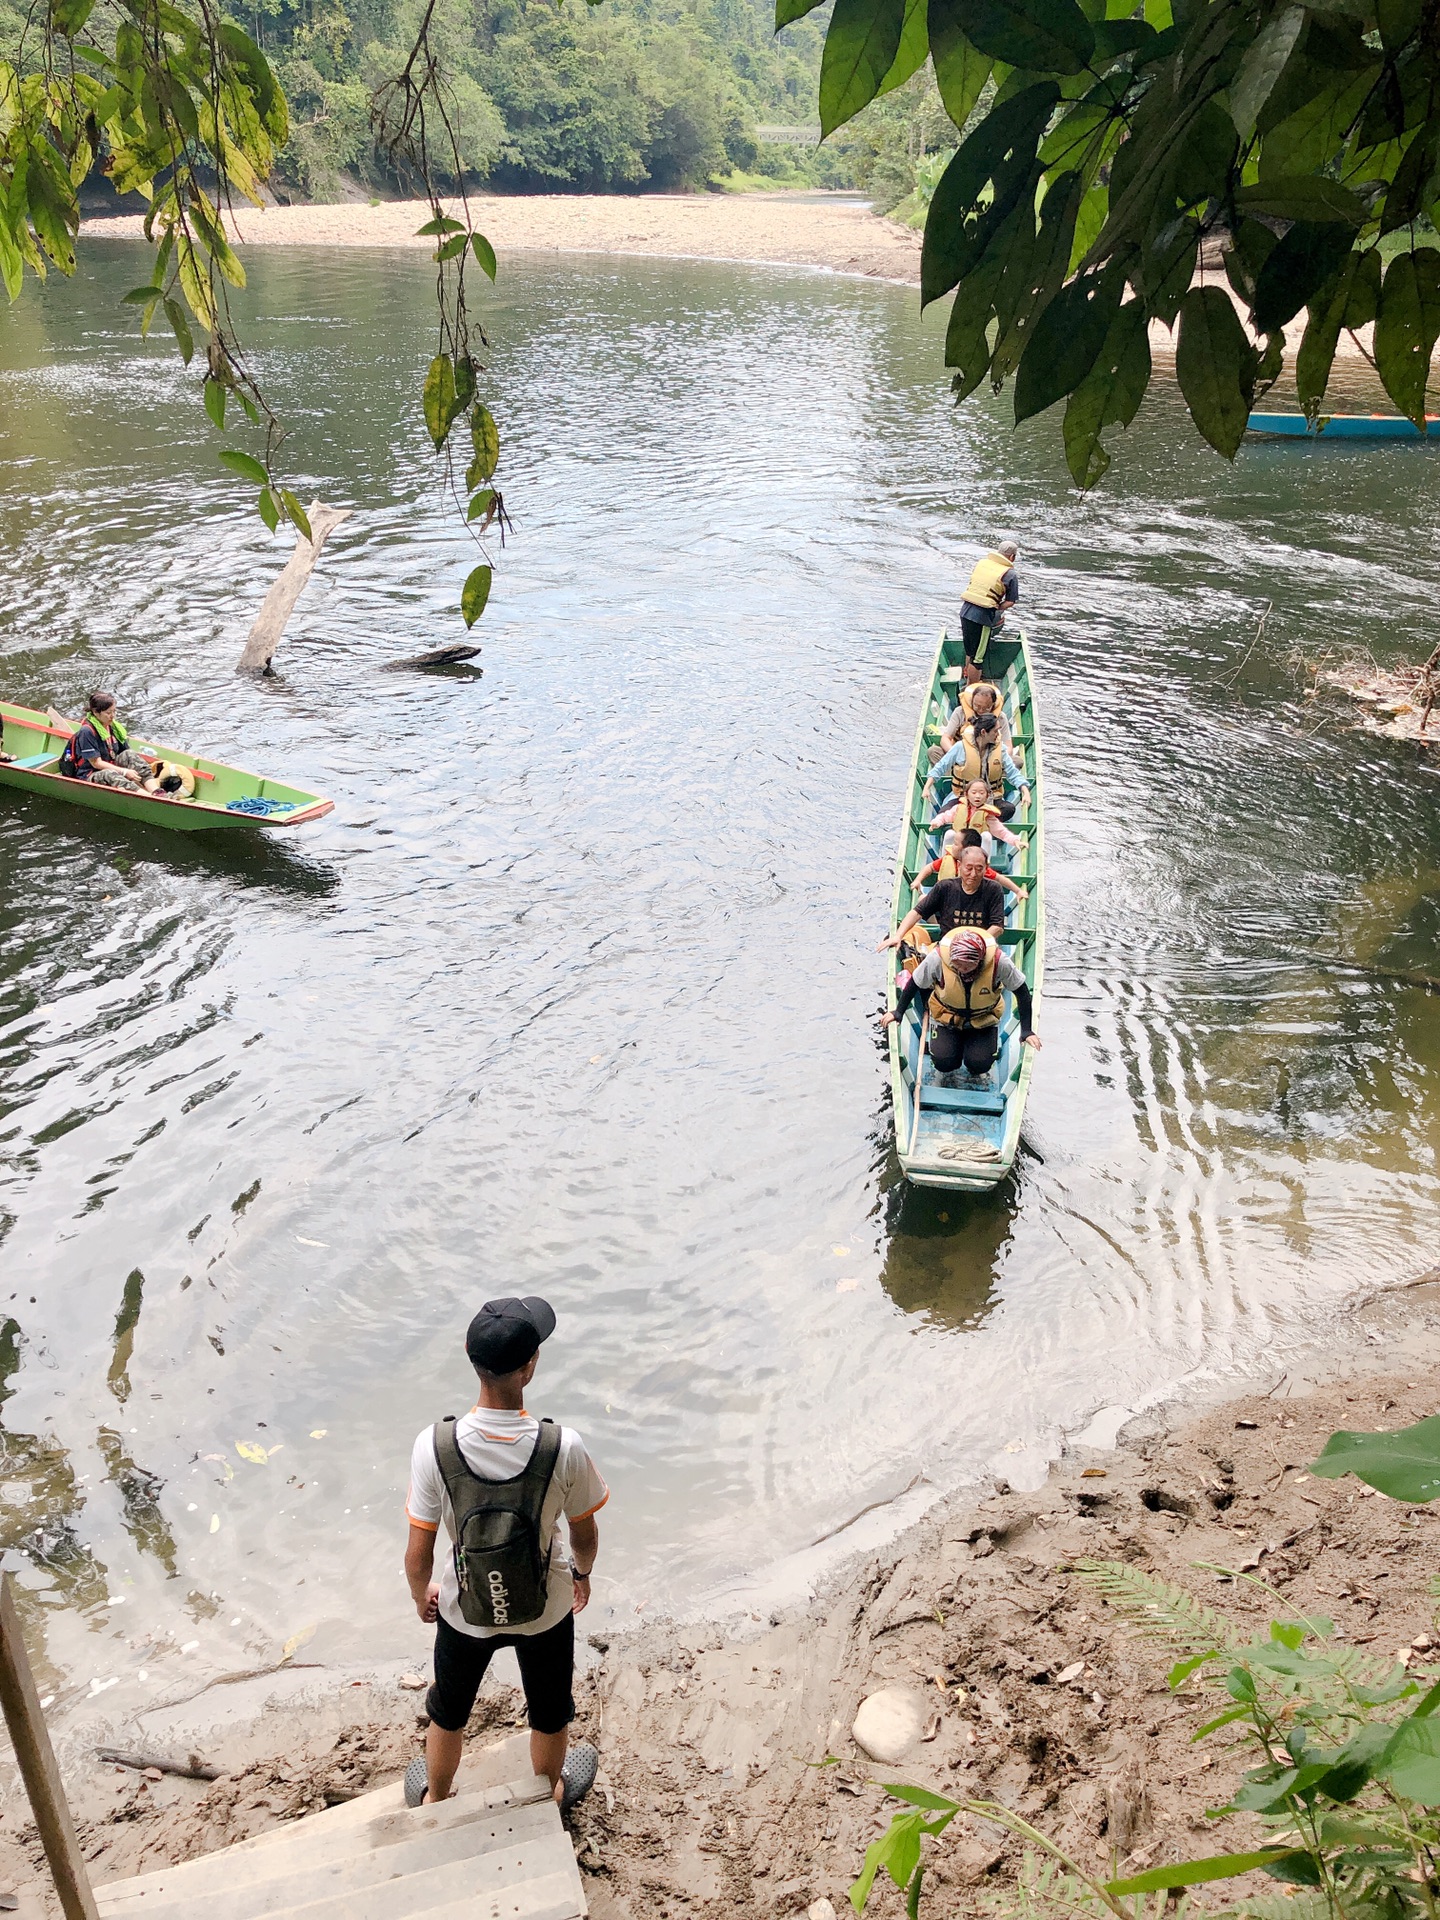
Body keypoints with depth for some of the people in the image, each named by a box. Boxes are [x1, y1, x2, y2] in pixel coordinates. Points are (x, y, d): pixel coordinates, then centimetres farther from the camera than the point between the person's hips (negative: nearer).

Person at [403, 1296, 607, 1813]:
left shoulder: (434, 1446, -31)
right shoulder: (564, 1448, -32)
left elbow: (418, 1554, -18)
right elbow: (585, 1535, -12)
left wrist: (421, 1595, 5)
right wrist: (582, 1574, 11)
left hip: (464, 1610, 1)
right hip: (546, 1609, 0)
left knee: (448, 1713, 31)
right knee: (549, 1713, 31)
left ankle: (435, 1799, 57)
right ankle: (550, 1790, 58)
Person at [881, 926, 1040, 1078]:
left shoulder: (999, 961, -31)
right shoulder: (937, 958, -30)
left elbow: (1021, 991, -15)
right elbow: (915, 983, -10)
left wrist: (1026, 1031, -14)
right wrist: (898, 1013, -5)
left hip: (984, 1019, 0)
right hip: (946, 1015, 0)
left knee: (979, 1065, -16)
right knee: (944, 1063, -14)